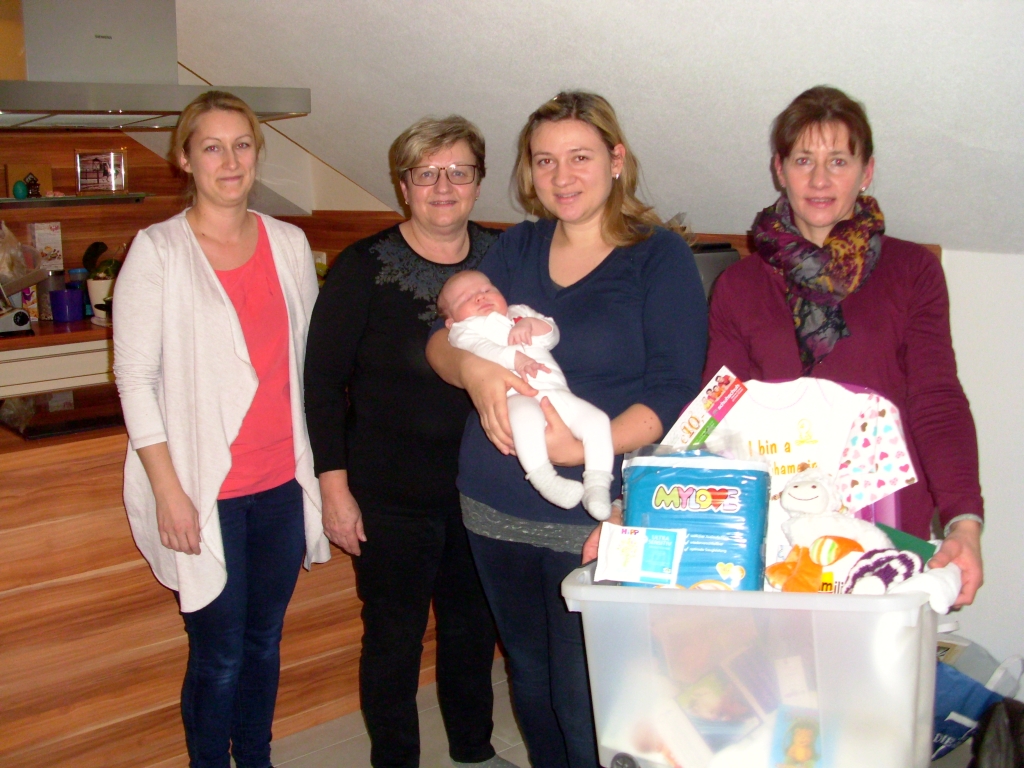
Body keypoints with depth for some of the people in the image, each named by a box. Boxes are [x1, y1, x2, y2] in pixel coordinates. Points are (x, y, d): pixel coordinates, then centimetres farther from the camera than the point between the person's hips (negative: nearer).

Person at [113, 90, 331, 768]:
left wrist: (322, 466, 10)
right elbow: (135, 377, -7)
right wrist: (169, 490, -11)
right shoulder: (158, 251, -6)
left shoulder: (289, 243, 6)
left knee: (265, 639, 16)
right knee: (219, 654, 4)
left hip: (281, 483, 4)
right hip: (204, 490, -4)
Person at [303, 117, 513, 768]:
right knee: (394, 636, 9)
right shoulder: (364, 268, -10)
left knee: (474, 627, 18)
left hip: (480, 488, 4)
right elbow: (322, 381, -8)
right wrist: (335, 487, -10)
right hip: (391, 495, -3)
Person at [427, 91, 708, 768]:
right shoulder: (516, 249, 11)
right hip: (497, 510, 5)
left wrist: (589, 446, -26)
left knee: (586, 707, -1)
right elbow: (439, 341, 5)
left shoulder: (660, 257, -4)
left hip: (598, 521, -5)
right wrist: (472, 367, -18)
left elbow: (673, 393, -11)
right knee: (531, 683, 19)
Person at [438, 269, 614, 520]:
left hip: (557, 392, 6)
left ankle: (597, 483, -19)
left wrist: (530, 325, 1)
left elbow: (552, 335, 24)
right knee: (526, 415, -39)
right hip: (516, 397, -6)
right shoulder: (464, 330, 21)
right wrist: (515, 358, -21)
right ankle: (544, 480, -39)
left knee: (596, 419, -15)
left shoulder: (521, 313, 37)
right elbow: (478, 348, -3)